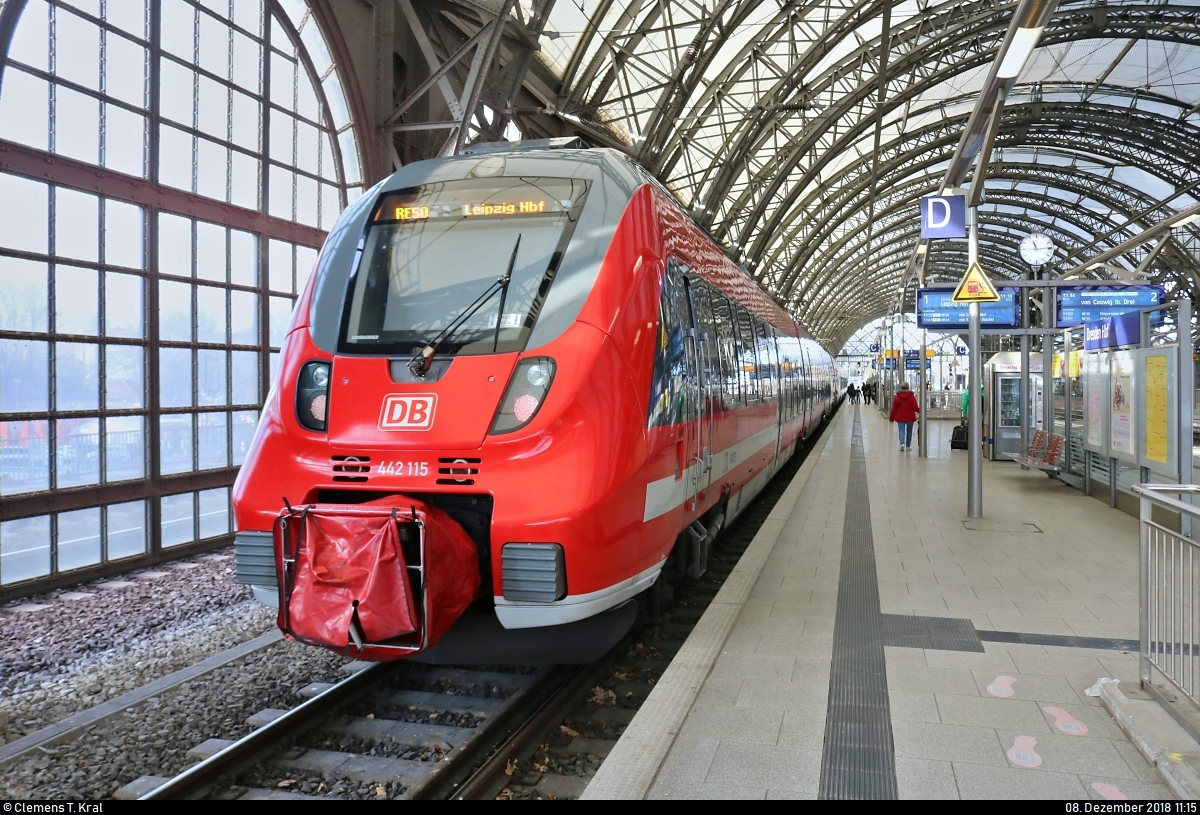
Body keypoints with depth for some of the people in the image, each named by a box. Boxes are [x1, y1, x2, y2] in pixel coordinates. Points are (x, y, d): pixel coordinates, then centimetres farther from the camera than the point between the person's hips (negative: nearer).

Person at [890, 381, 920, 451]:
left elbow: (894, 408, 0)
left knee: (901, 431, -1)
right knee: (909, 431, 13)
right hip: (910, 417, 0)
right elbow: (915, 408, -8)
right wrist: (920, 410, 14)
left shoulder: (897, 397, -3)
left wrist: (891, 418, 8)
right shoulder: (911, 397, -7)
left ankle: (902, 443, -25)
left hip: (900, 417, 0)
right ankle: (908, 446, 19)